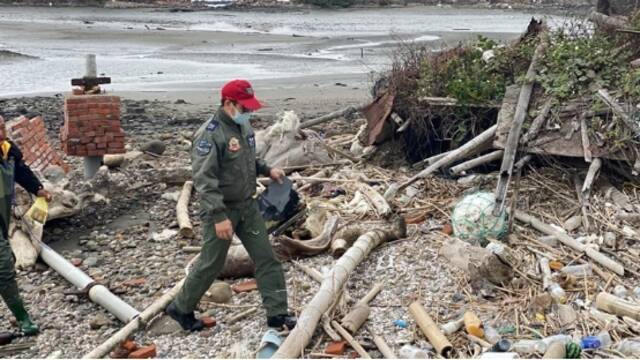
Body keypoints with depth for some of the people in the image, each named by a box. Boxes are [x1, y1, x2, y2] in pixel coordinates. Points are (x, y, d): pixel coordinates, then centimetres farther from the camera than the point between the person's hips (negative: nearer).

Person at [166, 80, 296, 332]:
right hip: (221, 210, -7)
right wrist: (219, 216, -30)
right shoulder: (209, 134, -21)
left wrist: (267, 170, 6)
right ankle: (181, 308, 28)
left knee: (266, 258, 5)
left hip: (247, 206, 8)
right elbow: (204, 179, -26)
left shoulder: (243, 126, 5)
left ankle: (277, 314, 14)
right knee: (211, 264, 6)